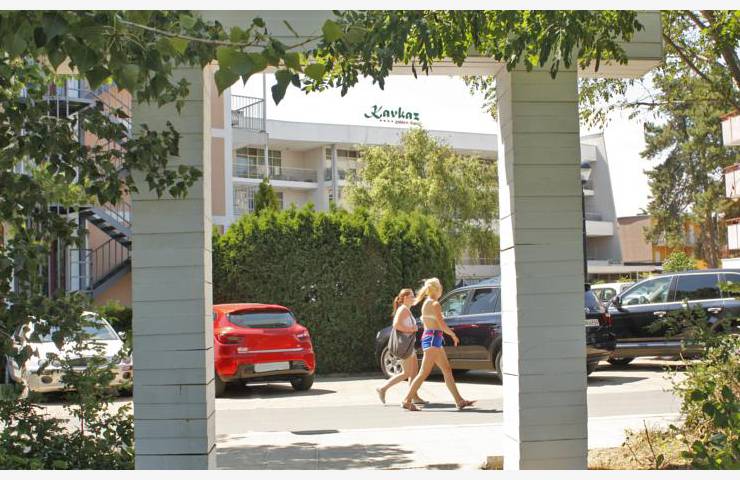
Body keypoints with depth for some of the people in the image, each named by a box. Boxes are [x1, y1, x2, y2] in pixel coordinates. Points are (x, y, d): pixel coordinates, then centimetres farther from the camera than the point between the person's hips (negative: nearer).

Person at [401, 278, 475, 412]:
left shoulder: (426, 303, 16)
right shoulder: (435, 304, -12)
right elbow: (442, 325, -16)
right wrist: (453, 335, -1)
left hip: (427, 337, 10)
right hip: (433, 338, -10)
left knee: (447, 370, 9)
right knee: (424, 373, -9)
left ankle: (460, 401, 10)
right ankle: (407, 400, -7)